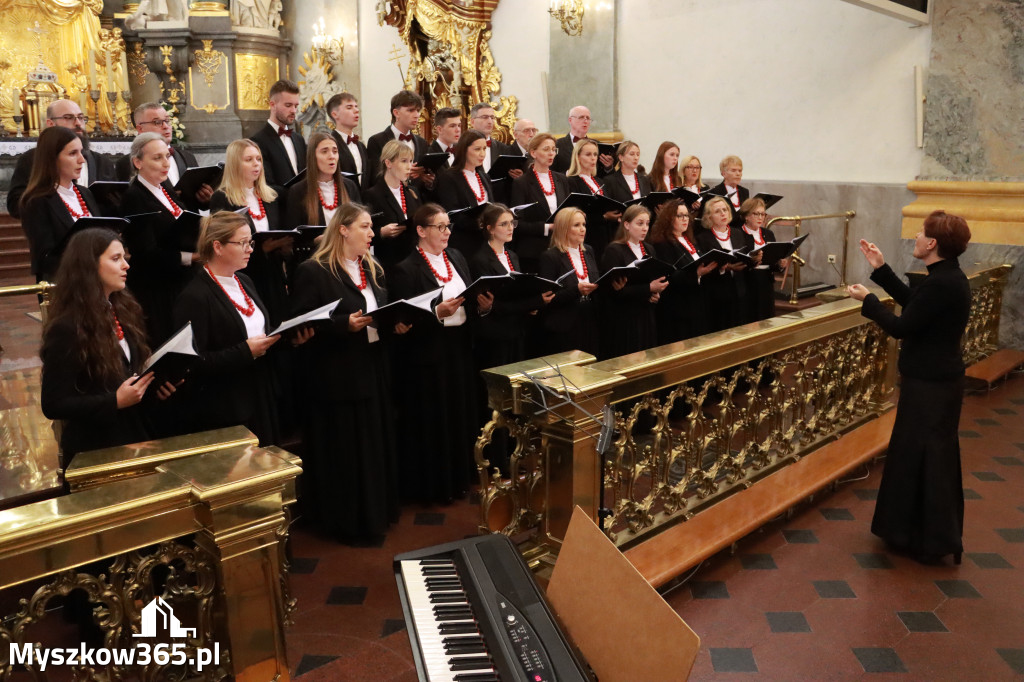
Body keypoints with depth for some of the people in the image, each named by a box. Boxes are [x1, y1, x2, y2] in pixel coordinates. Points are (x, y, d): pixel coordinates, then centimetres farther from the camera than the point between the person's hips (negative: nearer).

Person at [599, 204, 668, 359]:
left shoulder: (649, 249, 14)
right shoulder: (614, 251, -9)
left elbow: (657, 279, 20)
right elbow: (615, 289, -16)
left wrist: (656, 293, -3)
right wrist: (649, 288, -21)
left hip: (647, 317, 6)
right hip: (623, 321, -6)